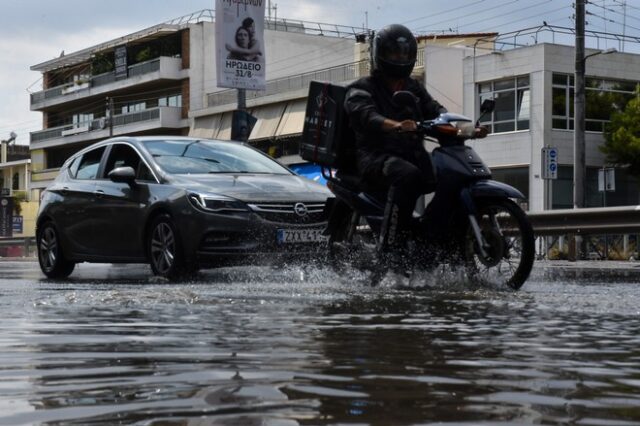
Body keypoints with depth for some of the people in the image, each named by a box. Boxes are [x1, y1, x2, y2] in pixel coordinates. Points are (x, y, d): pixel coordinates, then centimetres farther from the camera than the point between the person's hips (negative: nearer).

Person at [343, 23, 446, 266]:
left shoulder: (414, 89, 25)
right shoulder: (362, 89, 4)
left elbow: (435, 111, 10)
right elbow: (366, 116, -18)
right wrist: (396, 125, -40)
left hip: (412, 154, 6)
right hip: (376, 156, -6)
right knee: (408, 175, -38)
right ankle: (391, 246, -40)